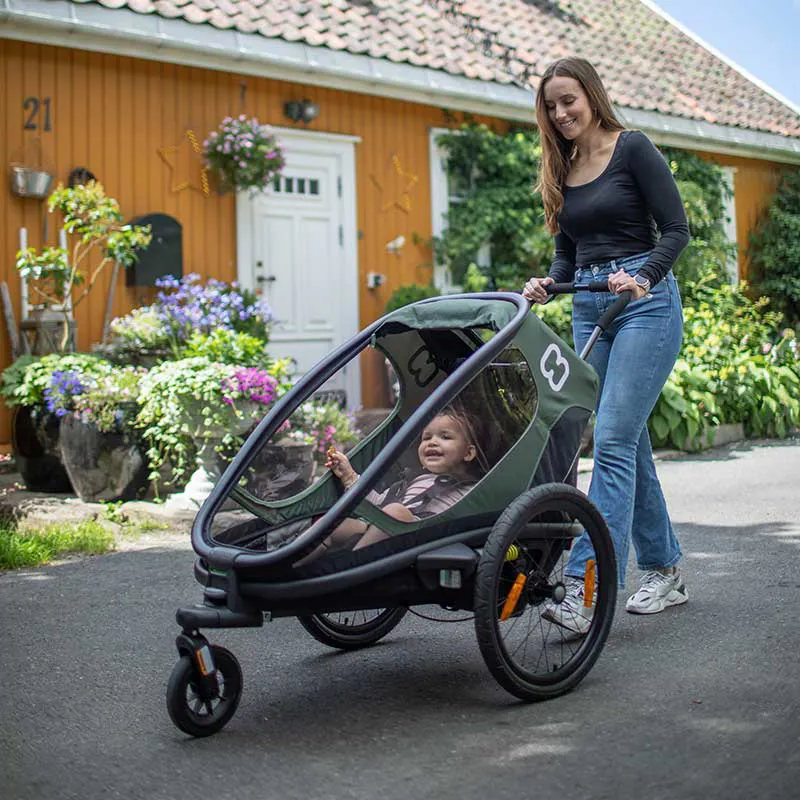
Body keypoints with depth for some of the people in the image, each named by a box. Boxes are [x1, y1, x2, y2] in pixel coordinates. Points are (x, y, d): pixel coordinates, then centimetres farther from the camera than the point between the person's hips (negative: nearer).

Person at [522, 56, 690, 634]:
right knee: (629, 442, 9)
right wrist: (547, 285, -2)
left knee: (613, 439, -15)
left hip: (645, 304, -7)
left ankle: (586, 591, -20)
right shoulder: (561, 171, 14)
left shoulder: (633, 148, -4)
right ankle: (665, 573, 20)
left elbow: (676, 229, -8)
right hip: (589, 310, 7)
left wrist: (643, 279, -23)